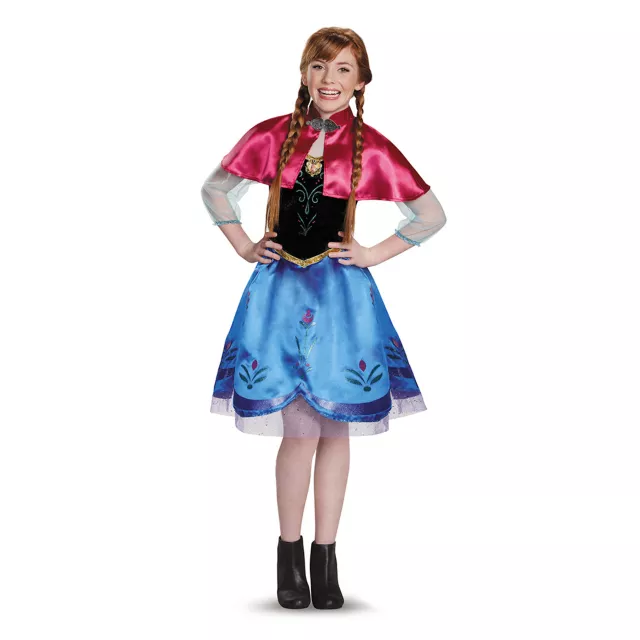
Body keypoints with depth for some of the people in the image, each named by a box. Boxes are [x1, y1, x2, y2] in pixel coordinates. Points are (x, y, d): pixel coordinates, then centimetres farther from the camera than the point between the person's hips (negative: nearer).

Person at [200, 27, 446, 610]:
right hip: (280, 287, 0)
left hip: (342, 293, 0)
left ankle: (325, 558, 19)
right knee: (300, 430, -4)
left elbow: (433, 216, 6)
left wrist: (374, 254, 1)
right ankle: (289, 550, 16)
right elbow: (215, 190, 15)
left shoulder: (371, 148, -2)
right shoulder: (273, 136, 1)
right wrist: (244, 246, 7)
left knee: (335, 429, 5)